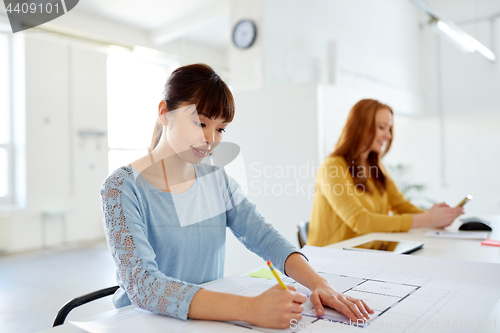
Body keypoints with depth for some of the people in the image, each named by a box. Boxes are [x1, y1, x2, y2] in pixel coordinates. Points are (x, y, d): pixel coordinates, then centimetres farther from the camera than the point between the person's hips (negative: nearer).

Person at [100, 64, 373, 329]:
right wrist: (251, 309, -32)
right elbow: (142, 284, -24)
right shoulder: (123, 188, -12)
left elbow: (265, 238, -2)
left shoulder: (217, 180, 6)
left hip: (210, 319, 3)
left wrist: (318, 283, -19)